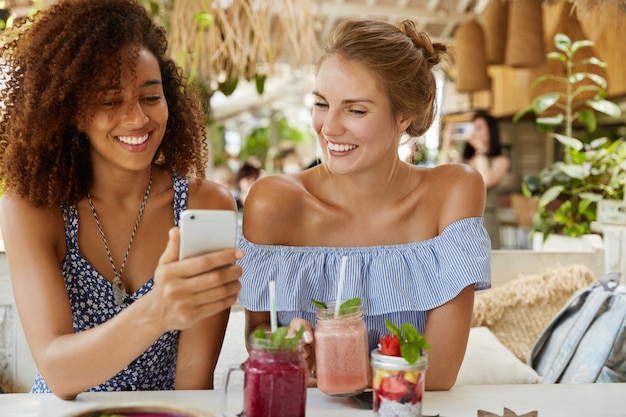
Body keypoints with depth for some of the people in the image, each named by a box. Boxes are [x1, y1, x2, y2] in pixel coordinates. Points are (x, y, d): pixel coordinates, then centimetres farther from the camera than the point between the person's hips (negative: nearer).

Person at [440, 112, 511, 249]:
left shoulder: (500, 160, 6)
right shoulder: (462, 160, 15)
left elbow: (486, 181, -13)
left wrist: (480, 148, -5)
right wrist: (446, 144, 2)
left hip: (483, 221, -3)